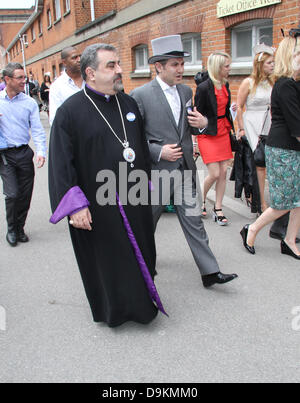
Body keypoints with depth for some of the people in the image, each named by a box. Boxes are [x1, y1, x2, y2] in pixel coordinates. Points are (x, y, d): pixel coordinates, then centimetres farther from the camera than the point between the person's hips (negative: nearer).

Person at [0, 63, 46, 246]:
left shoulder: (29, 102, 1)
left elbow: (37, 129, -3)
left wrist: (41, 152, -16)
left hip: (24, 153, 2)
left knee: (25, 195, 7)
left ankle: (20, 228, 28)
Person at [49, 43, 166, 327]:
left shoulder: (128, 103, 6)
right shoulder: (70, 111, -12)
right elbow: (61, 163, -14)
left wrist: (146, 184, 15)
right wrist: (75, 205, -18)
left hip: (134, 198, 6)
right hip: (97, 206, -5)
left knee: (140, 252, 17)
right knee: (107, 261, 9)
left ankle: (142, 301, 40)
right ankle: (114, 309, 32)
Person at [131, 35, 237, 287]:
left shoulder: (186, 91, 9)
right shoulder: (141, 95, -10)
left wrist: (202, 122, -4)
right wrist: (158, 151, -18)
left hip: (185, 170, 5)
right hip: (157, 171, -4)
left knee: (194, 221, 8)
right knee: (147, 222, 14)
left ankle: (210, 272, 13)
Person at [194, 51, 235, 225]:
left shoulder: (225, 84, 8)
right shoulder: (204, 88, -15)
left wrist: (232, 109, 3)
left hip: (223, 131, 7)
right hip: (208, 134, -7)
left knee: (223, 172, 4)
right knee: (214, 174, -7)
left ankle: (218, 209, 14)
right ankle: (201, 200, 22)